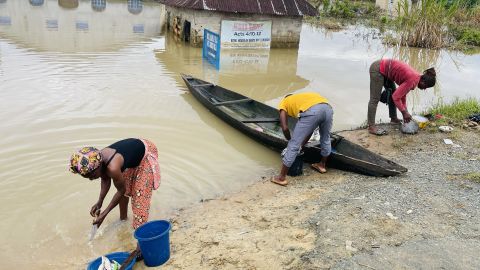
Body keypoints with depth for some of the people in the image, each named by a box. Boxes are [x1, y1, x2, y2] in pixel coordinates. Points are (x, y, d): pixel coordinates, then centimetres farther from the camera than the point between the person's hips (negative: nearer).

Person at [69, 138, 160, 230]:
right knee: (124, 188, 16)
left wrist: (104, 214, -15)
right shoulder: (99, 160, -17)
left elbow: (121, 190, -22)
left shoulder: (112, 168, -39)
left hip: (146, 154, -8)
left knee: (140, 194, -7)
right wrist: (99, 202, -6)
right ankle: (123, 218, 36)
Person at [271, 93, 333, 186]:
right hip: (327, 107, 6)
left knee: (293, 145, 7)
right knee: (325, 138, 33)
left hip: (311, 111, -6)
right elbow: (309, 129, 38)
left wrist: (290, 140, 31)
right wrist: (302, 145, 42)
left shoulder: (283, 103, 28)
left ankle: (281, 178, 15)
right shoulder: (302, 98, 42)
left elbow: (285, 128, 14)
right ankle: (322, 165, 53)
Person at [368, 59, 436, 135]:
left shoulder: (416, 77, 6)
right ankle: (371, 127, -8)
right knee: (375, 99, -9)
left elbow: (403, 93, 15)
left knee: (392, 93, 17)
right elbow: (396, 97, -21)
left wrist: (405, 111, 12)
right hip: (378, 69, -10)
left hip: (385, 69, 10)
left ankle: (393, 119, 28)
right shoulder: (412, 81, -21)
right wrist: (404, 112, -10)